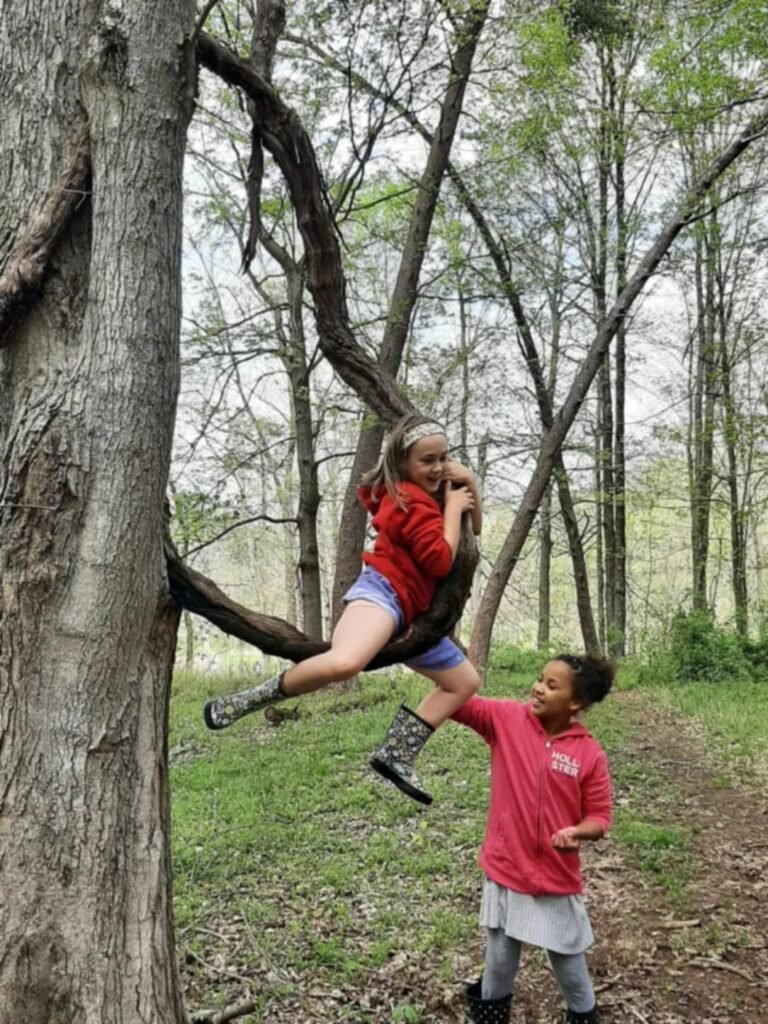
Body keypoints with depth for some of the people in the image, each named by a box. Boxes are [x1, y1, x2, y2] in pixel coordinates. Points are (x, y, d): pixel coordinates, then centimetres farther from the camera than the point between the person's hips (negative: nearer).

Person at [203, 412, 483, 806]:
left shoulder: (432, 491, 19)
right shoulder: (411, 500, -8)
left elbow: (475, 529, 26)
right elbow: (441, 561, -17)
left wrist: (470, 487, 9)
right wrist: (452, 507, -7)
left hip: (410, 613, 10)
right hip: (383, 590, -10)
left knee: (465, 682, 18)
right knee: (345, 661, -42)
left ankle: (396, 755, 10)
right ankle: (240, 703, -25)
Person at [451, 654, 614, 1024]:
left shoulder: (590, 754, -11)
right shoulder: (506, 719, -9)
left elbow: (599, 816, -3)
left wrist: (576, 833, -24)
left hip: (557, 878, -1)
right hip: (504, 870, 1)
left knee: (568, 963, 16)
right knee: (499, 961, 16)